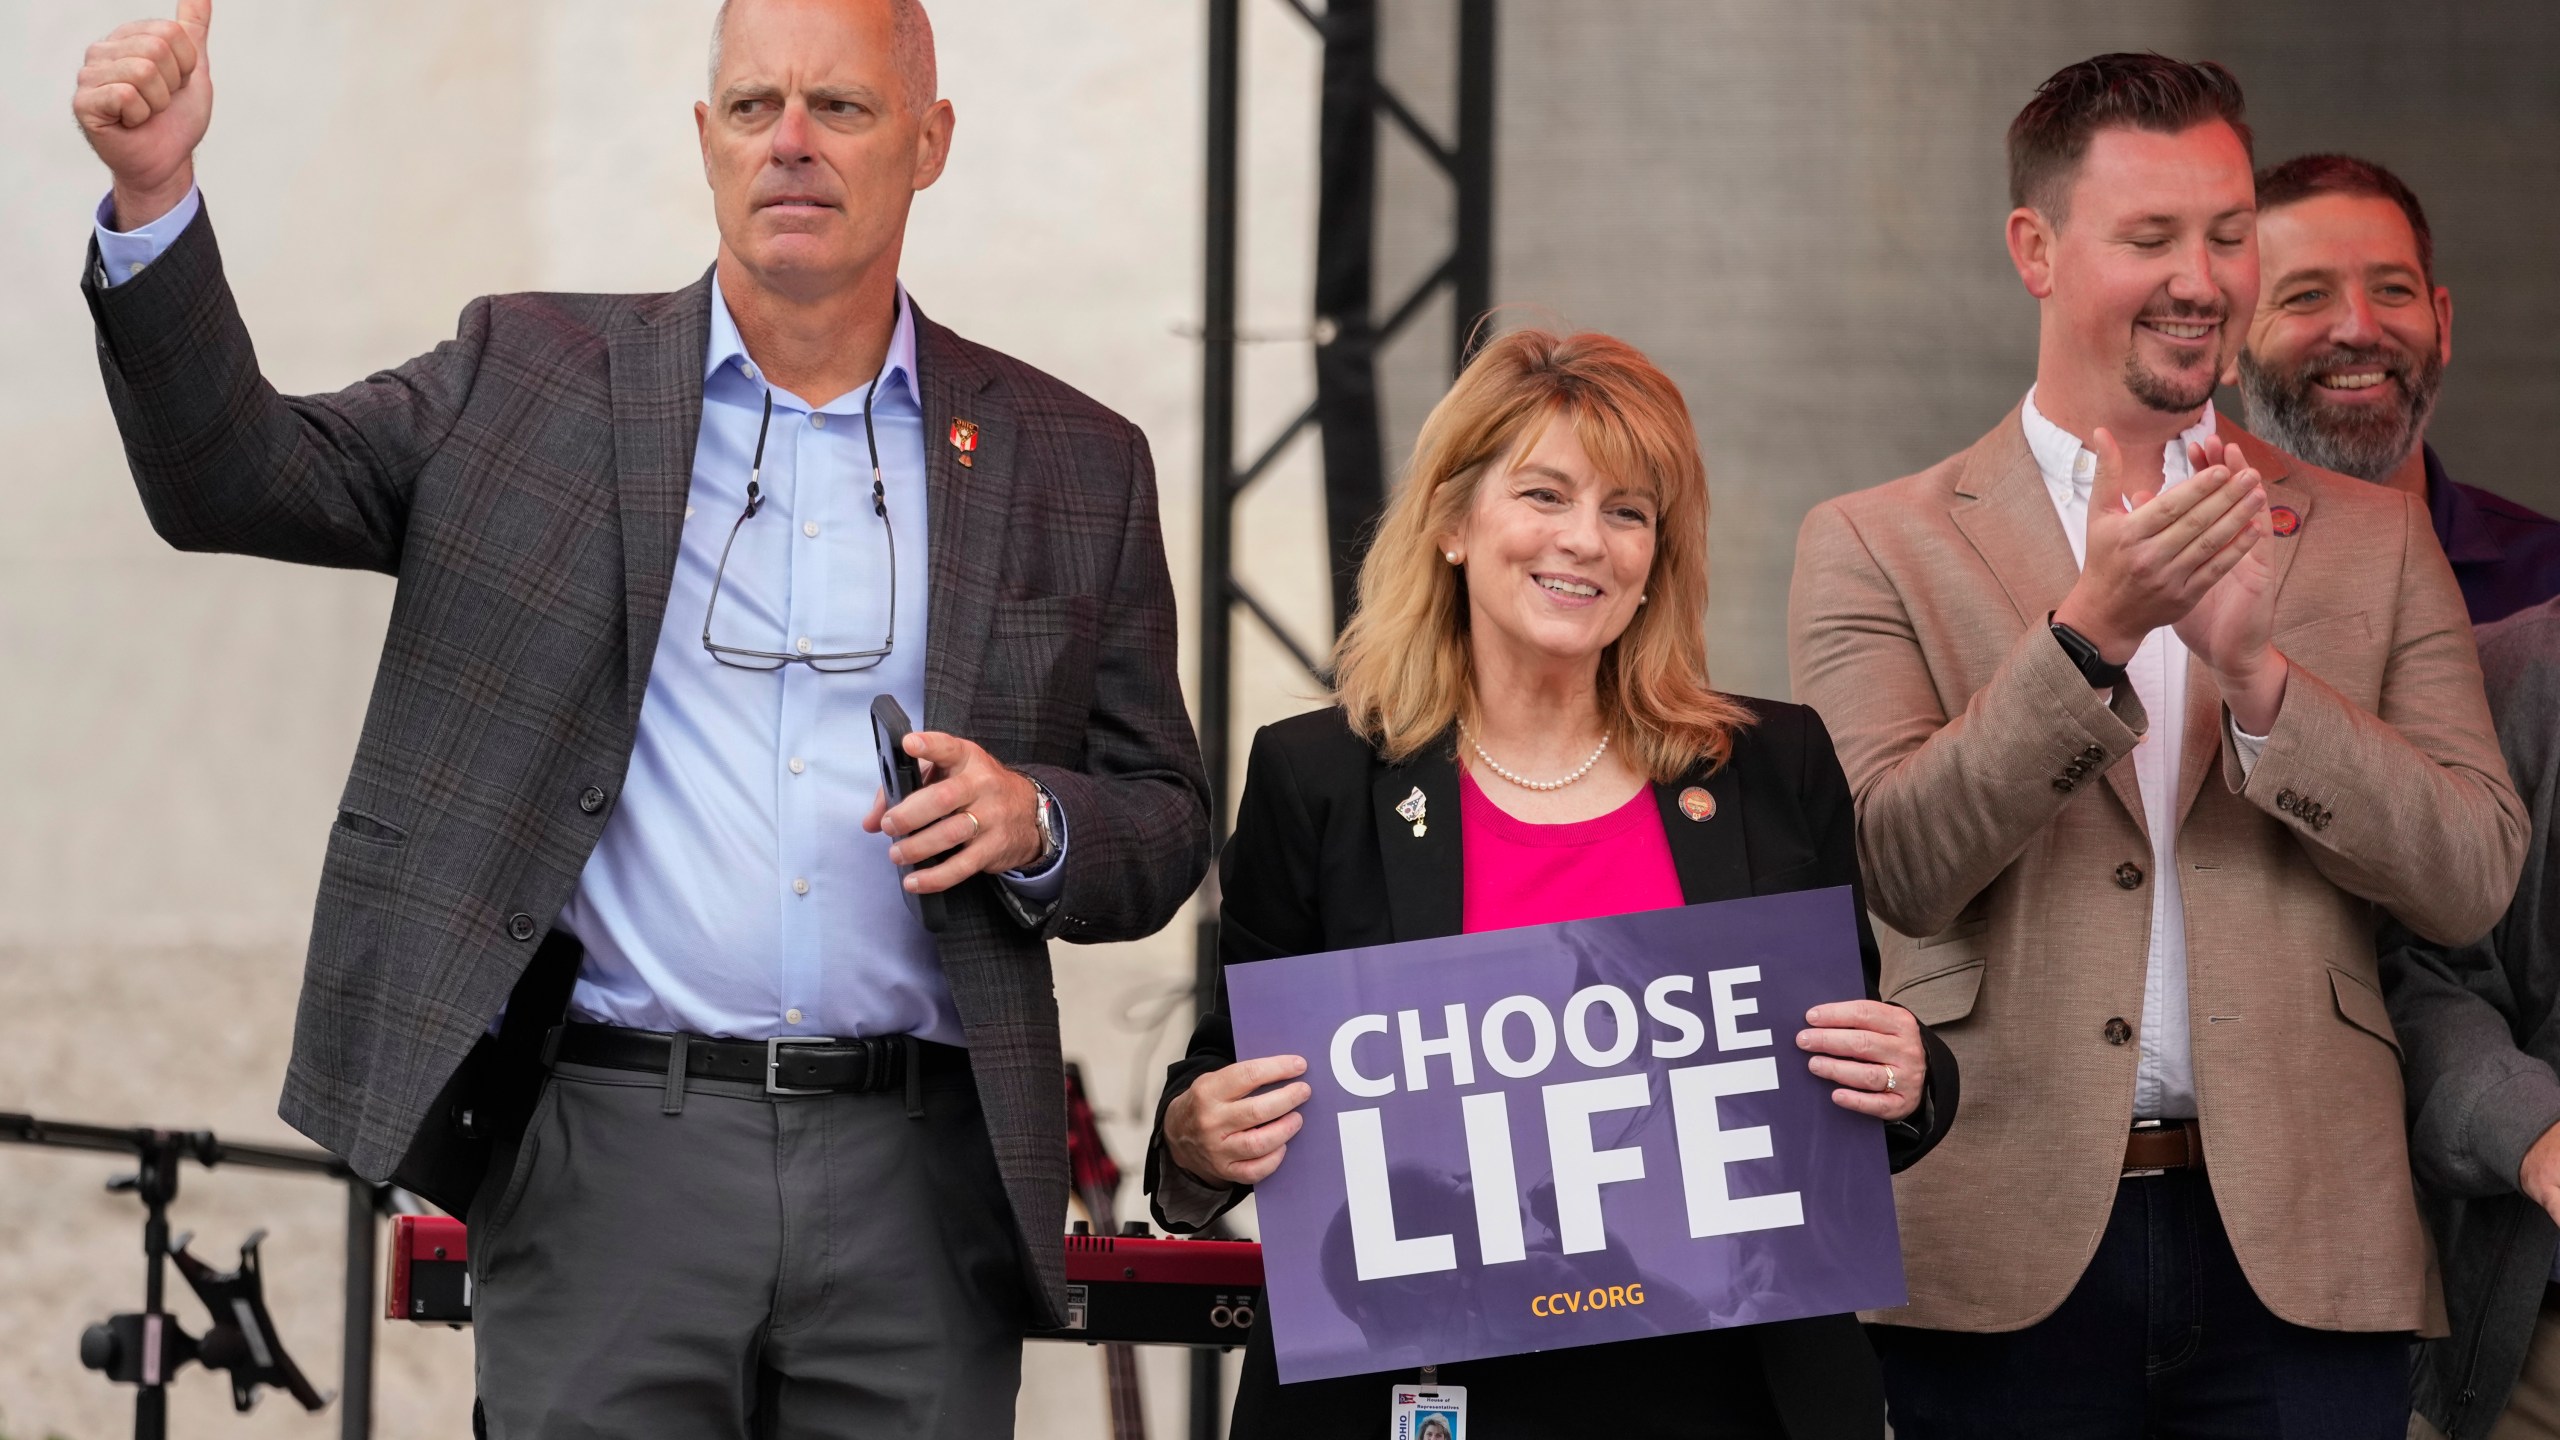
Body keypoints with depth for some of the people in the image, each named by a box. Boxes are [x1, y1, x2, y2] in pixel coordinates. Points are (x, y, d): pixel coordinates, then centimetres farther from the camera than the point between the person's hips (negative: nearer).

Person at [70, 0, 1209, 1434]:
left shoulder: (1072, 465, 11)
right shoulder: (536, 383, 10)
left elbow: (1167, 828, 15)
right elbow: (234, 478, 2)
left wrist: (1031, 823, -8)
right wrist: (155, 192, -11)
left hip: (917, 1191, 1)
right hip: (613, 1156, -1)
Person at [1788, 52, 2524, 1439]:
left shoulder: (2375, 542, 12)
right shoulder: (1875, 548, 5)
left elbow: (2474, 877, 2)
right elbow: (1898, 868, -8)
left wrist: (2255, 669, -12)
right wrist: (2092, 629, -20)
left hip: (2298, 1256, 2)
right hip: (2006, 1257, -1)